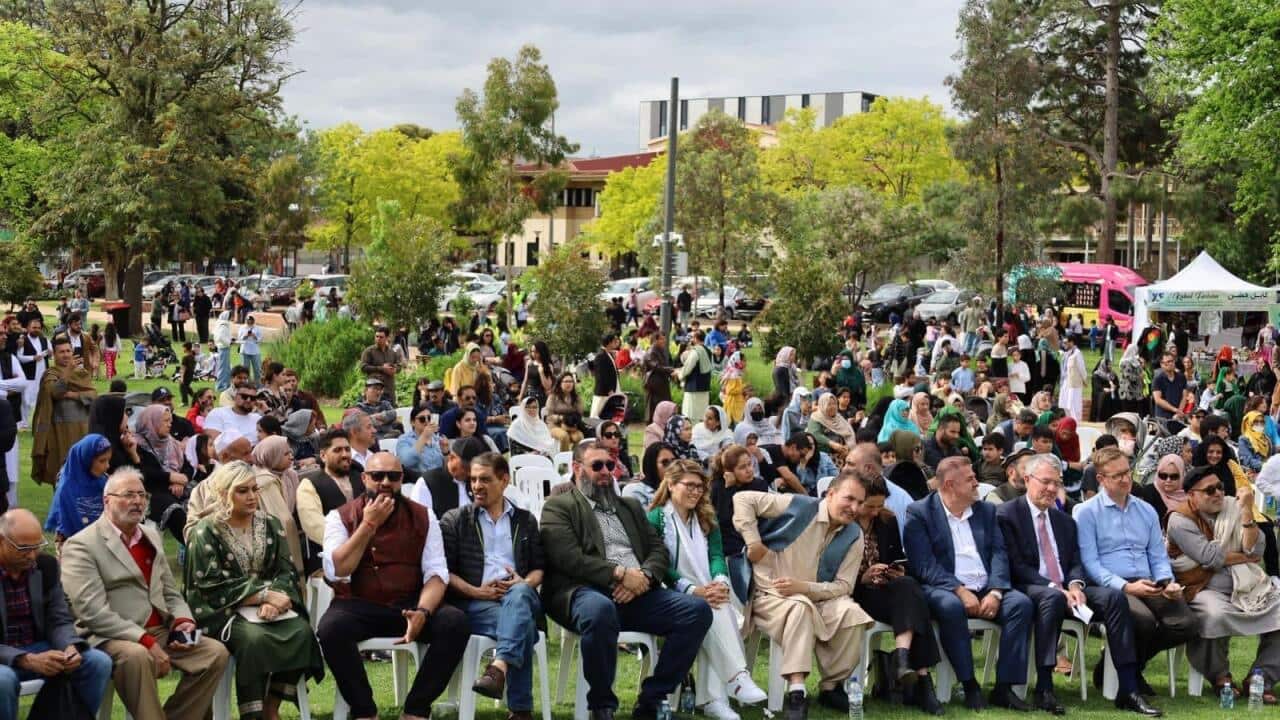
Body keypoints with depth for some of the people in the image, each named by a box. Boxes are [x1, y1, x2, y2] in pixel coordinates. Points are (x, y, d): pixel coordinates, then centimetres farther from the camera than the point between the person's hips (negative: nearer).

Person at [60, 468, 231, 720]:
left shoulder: (151, 536, 19)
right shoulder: (81, 546, -6)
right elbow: (93, 611, -17)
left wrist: (183, 620, -1)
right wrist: (145, 641, -23)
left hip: (160, 631, 7)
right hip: (109, 637, -7)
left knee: (215, 652, -10)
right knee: (136, 656, -37)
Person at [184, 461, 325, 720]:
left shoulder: (271, 524, 10)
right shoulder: (206, 532, -3)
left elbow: (287, 571, 4)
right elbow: (212, 586, -12)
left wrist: (273, 599, -19)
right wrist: (264, 595, -19)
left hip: (269, 603, 4)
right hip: (223, 609, -4)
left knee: (301, 631, -26)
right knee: (254, 638, -36)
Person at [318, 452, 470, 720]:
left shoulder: (422, 517, 8)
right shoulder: (340, 517, 5)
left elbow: (436, 574, -1)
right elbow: (336, 571, -10)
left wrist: (422, 611, -21)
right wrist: (369, 525, -12)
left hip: (410, 605, 2)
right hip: (358, 607, -1)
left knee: (456, 623, -27)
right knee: (330, 628, -34)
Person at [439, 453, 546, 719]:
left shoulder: (525, 521, 23)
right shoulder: (454, 520, 14)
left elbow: (539, 567, 19)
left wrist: (526, 582, -6)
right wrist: (475, 591, -11)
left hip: (519, 596, 2)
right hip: (474, 604, -2)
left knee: (519, 593, -40)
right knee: (521, 622, -36)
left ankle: (499, 667, -56)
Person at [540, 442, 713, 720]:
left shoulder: (630, 506, 28)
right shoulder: (558, 507, 8)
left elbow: (659, 550, 18)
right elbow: (569, 558, -7)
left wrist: (644, 576, -5)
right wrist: (621, 574, -15)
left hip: (637, 593, 6)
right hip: (589, 592, -5)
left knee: (698, 609, -19)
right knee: (599, 610, -41)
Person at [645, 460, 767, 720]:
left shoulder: (706, 520, 19)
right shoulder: (656, 518, 0)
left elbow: (717, 555, 5)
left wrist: (720, 583, -18)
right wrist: (692, 590, -23)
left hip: (707, 594, 4)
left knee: (721, 609, -32)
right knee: (713, 613, -35)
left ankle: (713, 698, -39)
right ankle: (737, 679, -38)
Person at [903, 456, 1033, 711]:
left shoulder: (986, 510, 16)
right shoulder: (919, 513, 1)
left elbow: (999, 554, 6)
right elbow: (924, 564, -10)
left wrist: (995, 592, -12)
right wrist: (960, 591, -21)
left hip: (986, 590, 5)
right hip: (944, 589, -5)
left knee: (1021, 603, -22)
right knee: (951, 606, -37)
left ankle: (1004, 687, -19)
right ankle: (970, 686, -24)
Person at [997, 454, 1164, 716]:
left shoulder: (1065, 520, 21)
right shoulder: (1007, 515, -1)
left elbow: (1075, 562, 13)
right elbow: (1015, 566, -10)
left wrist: (1075, 586, -12)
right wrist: (1055, 588, -20)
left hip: (1066, 588, 6)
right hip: (1028, 588, -6)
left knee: (1114, 596, -19)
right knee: (1052, 598, -39)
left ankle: (1128, 690, -22)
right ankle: (1044, 689, -35)